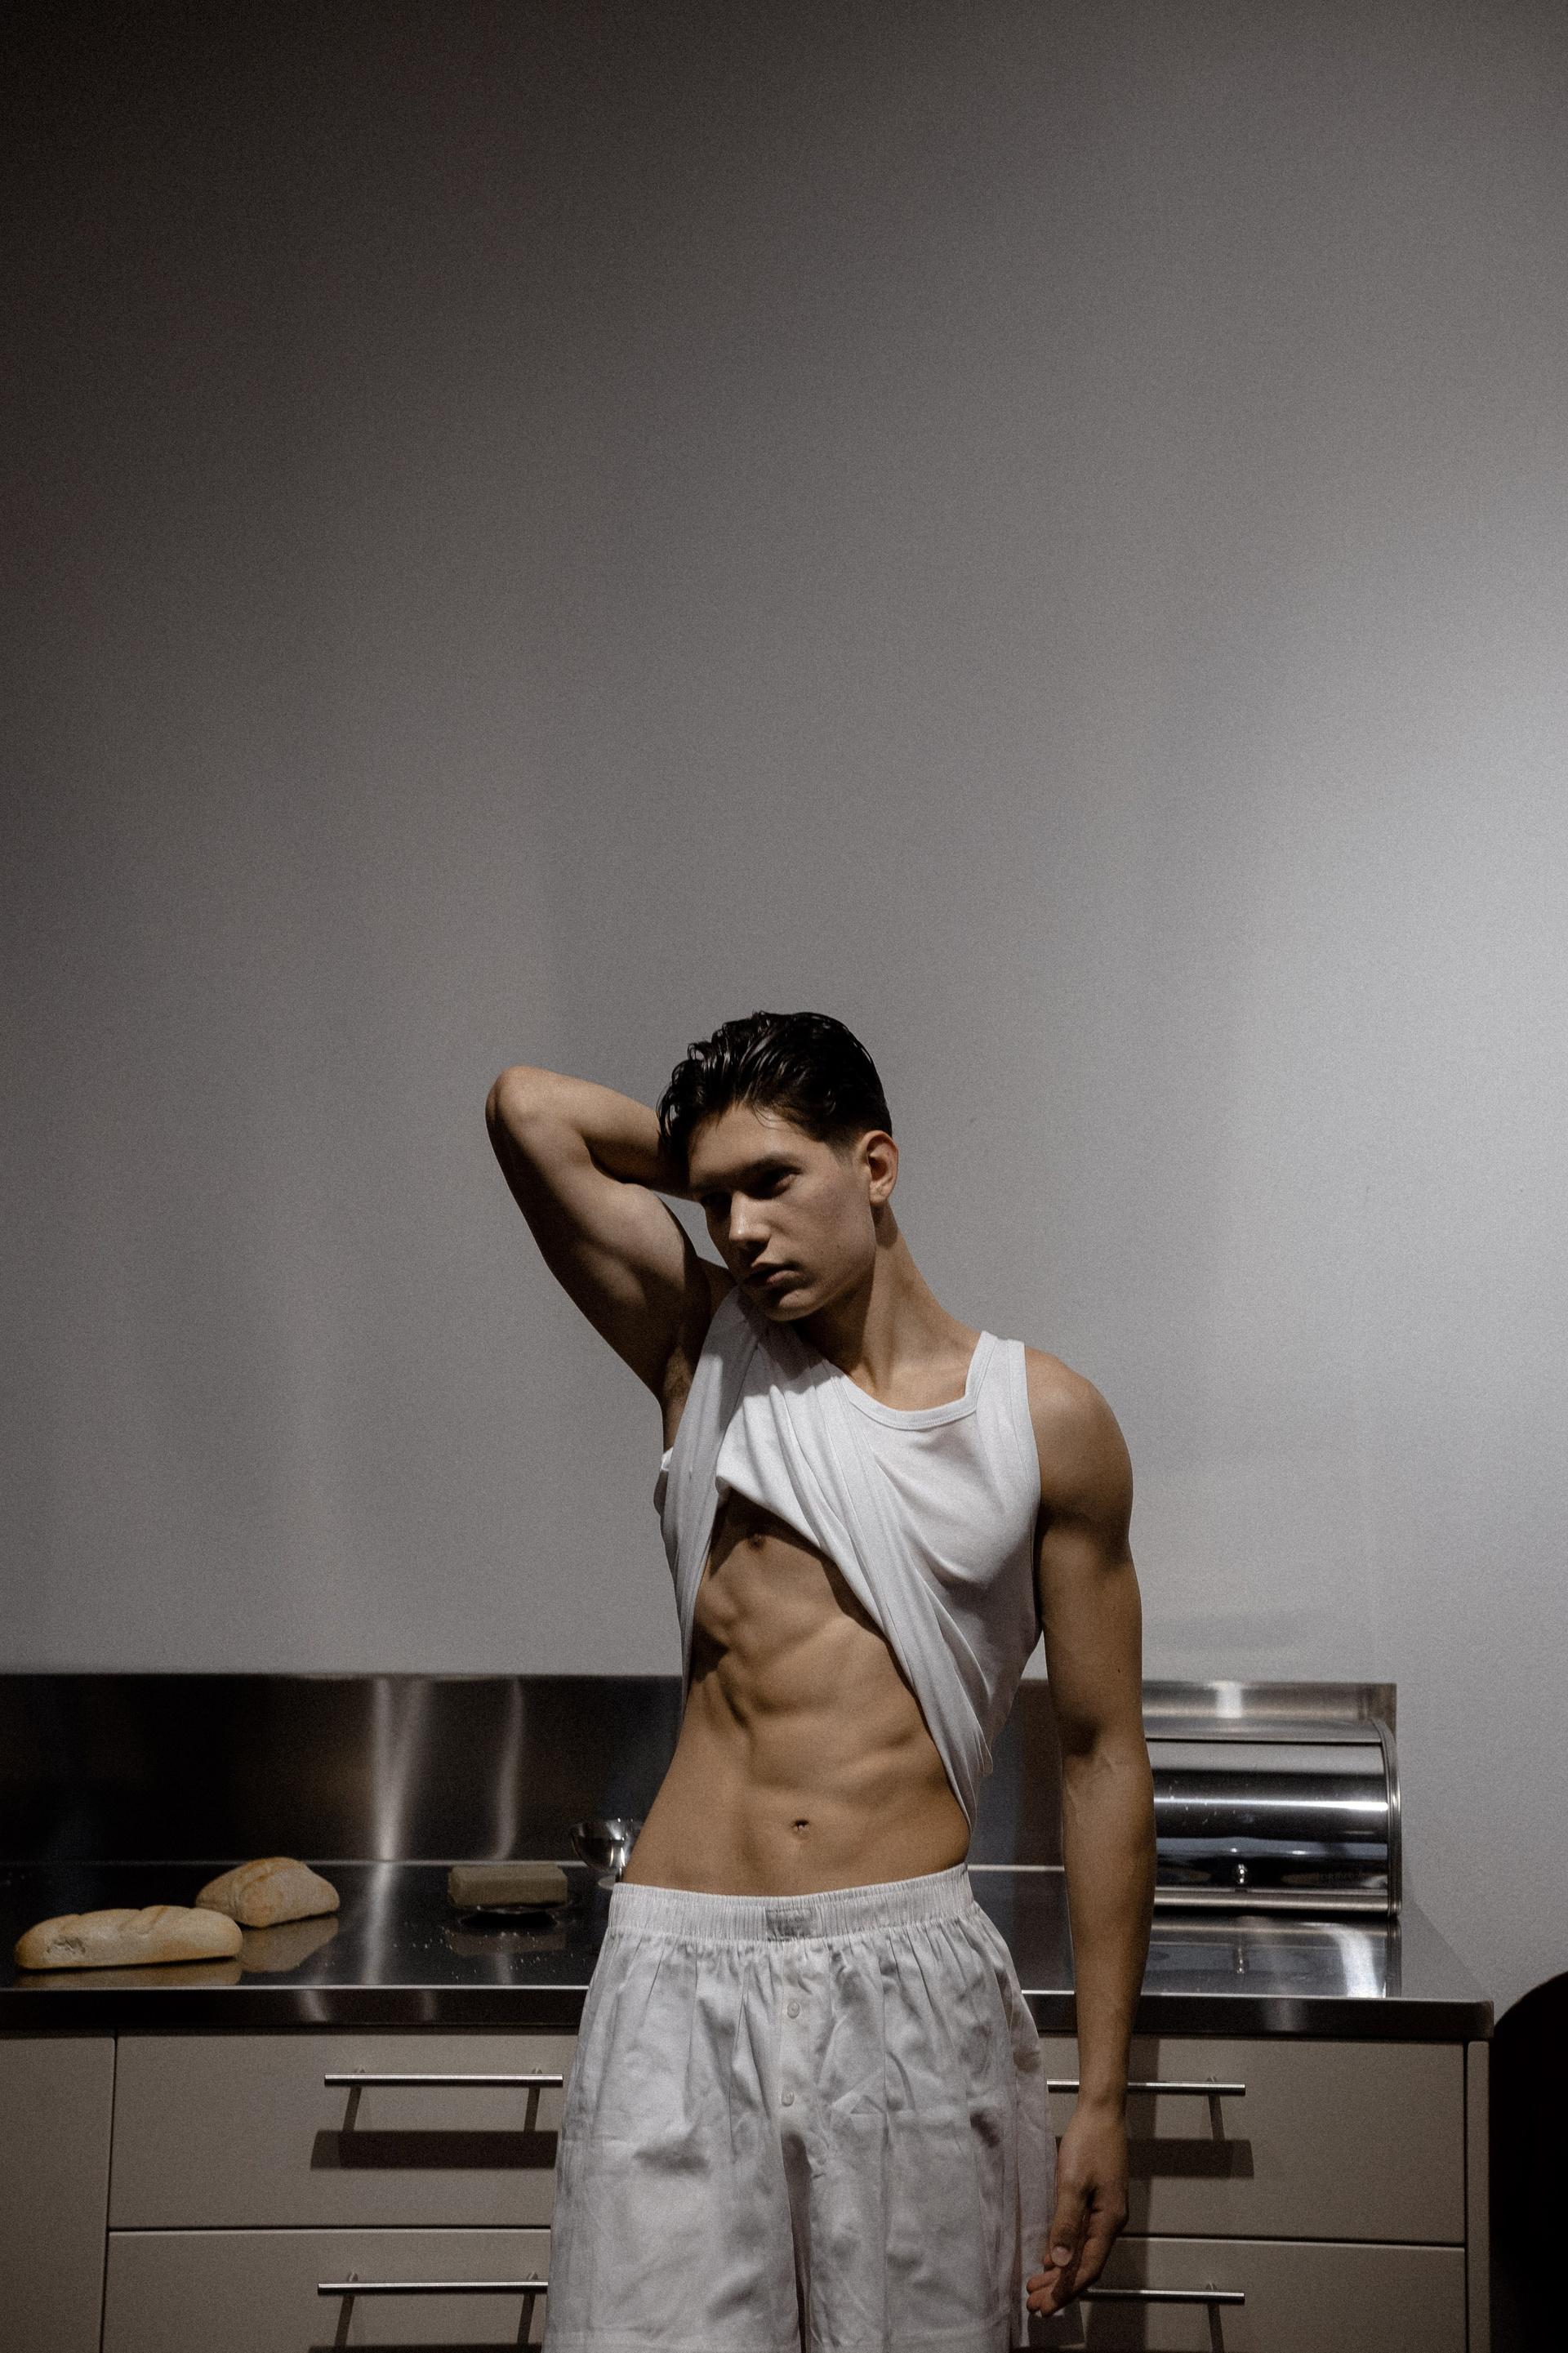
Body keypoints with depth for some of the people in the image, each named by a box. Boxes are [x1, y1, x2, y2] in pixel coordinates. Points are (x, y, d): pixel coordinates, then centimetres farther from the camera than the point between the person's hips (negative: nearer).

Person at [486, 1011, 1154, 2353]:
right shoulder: (706, 1356, 9)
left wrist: (1104, 2095, 2)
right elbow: (531, 1110, 1)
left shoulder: (1043, 1422, 4)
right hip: (682, 1977, 1)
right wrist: (713, 1162, 13)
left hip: (912, 1984, -1)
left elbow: (1102, 1757, 5)